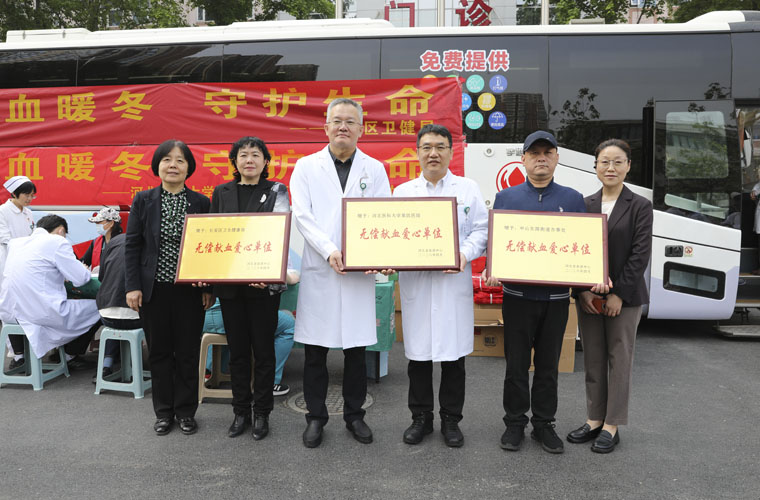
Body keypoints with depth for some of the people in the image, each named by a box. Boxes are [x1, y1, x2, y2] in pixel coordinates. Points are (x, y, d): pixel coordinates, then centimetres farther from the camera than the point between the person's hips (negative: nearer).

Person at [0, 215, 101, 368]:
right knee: (98, 308, 8)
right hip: (44, 313, -8)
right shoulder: (58, 242, -6)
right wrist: (85, 271, 16)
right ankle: (71, 356, 22)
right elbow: (81, 278, -8)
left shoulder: (15, 242, 14)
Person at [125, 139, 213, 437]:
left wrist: (208, 287, -1)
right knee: (159, 352, 10)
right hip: (153, 289, 1)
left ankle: (186, 411, 22)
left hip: (189, 290, 0)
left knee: (188, 352, 7)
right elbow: (132, 245, 2)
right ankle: (164, 412, 24)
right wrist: (132, 286, -5)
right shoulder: (143, 200, 2)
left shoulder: (201, 203, 1)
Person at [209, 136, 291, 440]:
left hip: (263, 284, -3)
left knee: (263, 349, 5)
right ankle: (241, 412, 23)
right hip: (228, 284, 3)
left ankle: (262, 413, 19)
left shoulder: (276, 192, 0)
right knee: (237, 349, 11)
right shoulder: (221, 193, 10)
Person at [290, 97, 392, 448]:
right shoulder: (306, 167, 6)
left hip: (360, 272, 1)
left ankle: (354, 415, 26)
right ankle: (315, 417, 22)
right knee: (314, 350, 6)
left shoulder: (374, 169, 9)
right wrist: (329, 250, -17)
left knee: (356, 349, 9)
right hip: (318, 271, 0)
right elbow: (302, 215, -4)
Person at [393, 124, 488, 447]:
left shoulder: (469, 189, 8)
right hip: (415, 283, 1)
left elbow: (481, 230, 3)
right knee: (418, 351, 7)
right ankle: (420, 417, 23)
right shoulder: (402, 192, 12)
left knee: (453, 352, 5)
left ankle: (451, 420, 21)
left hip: (454, 282, -1)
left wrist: (464, 253, -15)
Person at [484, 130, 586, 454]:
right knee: (516, 364, 8)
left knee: (548, 366, 11)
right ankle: (515, 424, 22)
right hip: (517, 295, -1)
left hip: (556, 297, 1)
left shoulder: (573, 199, 8)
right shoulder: (506, 197, 6)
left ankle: (543, 424, 25)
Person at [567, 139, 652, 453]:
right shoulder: (585, 205, 5)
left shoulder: (640, 206, -2)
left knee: (619, 360, 5)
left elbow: (640, 254, -8)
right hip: (588, 296, 3)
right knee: (593, 359, 10)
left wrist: (619, 294, -14)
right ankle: (595, 419, 23)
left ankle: (612, 426, 15)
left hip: (625, 297, -3)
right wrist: (584, 290, -8)